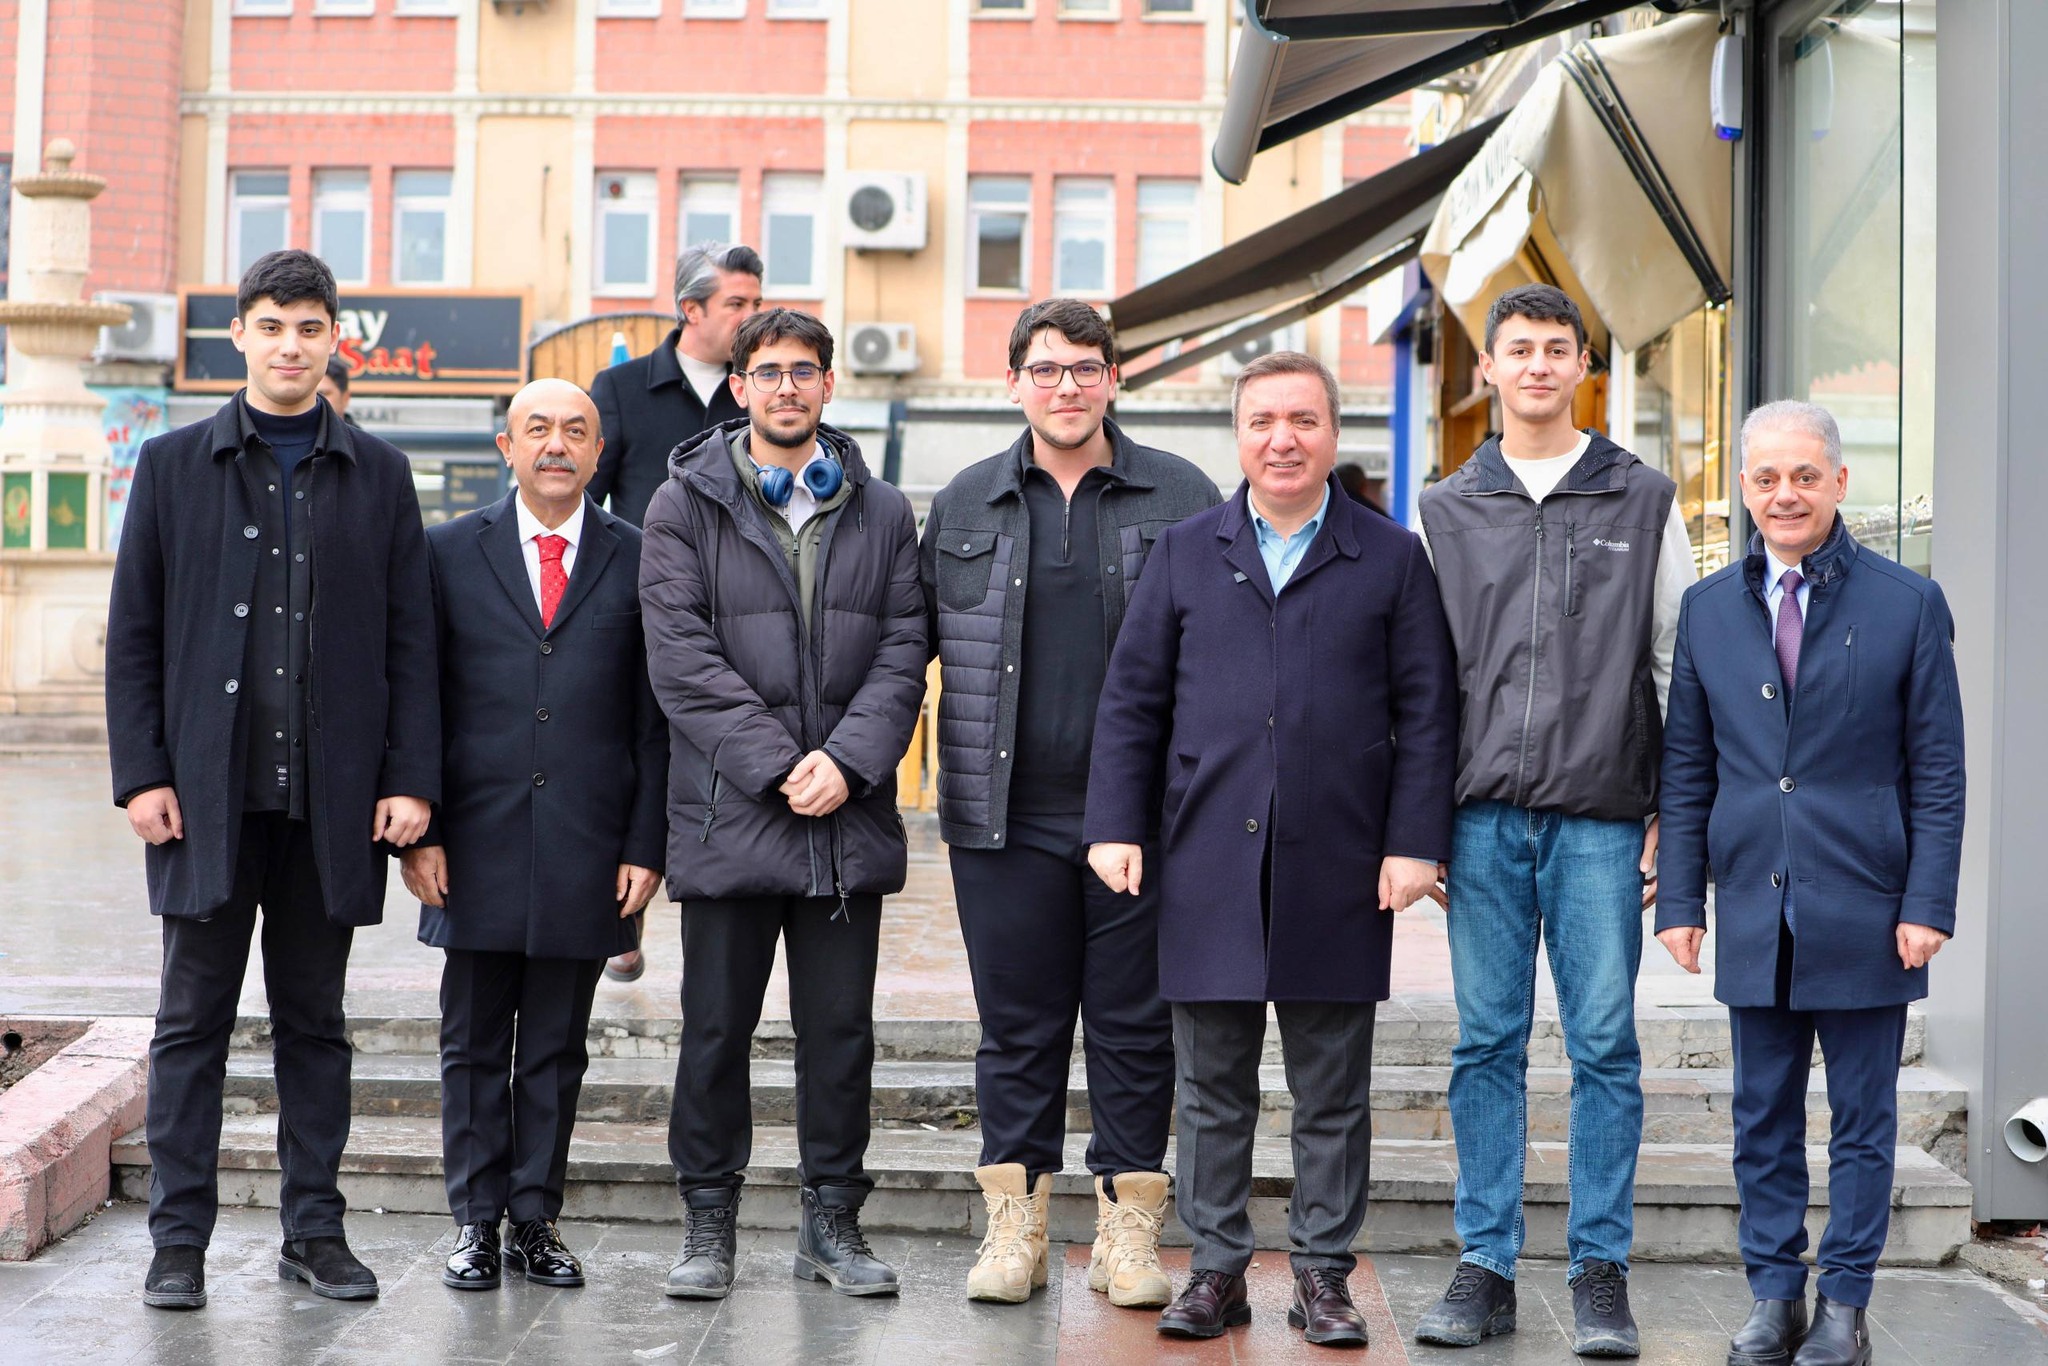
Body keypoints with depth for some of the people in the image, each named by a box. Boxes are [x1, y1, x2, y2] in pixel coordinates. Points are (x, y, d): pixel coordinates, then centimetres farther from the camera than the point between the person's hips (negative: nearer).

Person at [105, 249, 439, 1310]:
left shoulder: (377, 474, 8)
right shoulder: (174, 465, 6)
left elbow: (409, 638, 6)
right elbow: (133, 634, 4)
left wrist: (410, 779, -2)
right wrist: (141, 773, -5)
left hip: (332, 800, 1)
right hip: (206, 793, -1)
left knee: (315, 1021, 9)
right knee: (193, 1020, 3)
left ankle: (314, 1228, 16)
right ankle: (179, 1240, 10)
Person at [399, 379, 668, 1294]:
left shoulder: (638, 561, 6)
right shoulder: (450, 553, 6)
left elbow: (656, 720, 5)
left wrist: (646, 846, -1)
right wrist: (417, 831, -3)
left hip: (587, 853, 0)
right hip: (477, 847, 0)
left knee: (557, 1051, 7)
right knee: (474, 1048, 6)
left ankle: (536, 1223, 17)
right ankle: (476, 1224, 15)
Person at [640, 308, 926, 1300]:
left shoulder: (881, 513, 11)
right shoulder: (685, 507, 3)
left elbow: (902, 650, 4)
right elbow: (681, 656, -6)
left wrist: (847, 760, -11)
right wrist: (776, 763, -13)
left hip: (849, 814, 2)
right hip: (727, 811, -2)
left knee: (842, 1029, 7)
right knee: (716, 1026, 5)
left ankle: (831, 1218, 18)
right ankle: (707, 1220, 16)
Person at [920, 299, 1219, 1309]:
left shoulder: (1183, 499, 4)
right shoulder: (964, 505, 10)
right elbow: (916, 643, 12)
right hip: (1008, 817, 1)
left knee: (1134, 1026, 5)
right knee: (1018, 1026, 7)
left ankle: (1129, 1228, 14)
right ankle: (1016, 1224, 16)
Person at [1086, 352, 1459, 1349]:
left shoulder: (1392, 559, 7)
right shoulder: (1184, 553, 11)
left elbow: (1426, 713, 3)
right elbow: (1132, 699, 9)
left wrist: (1415, 841, -5)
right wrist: (1116, 824, 1)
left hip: (1337, 872, -1)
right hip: (1208, 867, 1)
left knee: (1332, 1092, 6)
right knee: (1212, 1086, 7)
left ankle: (1323, 1273, 16)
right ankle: (1216, 1268, 17)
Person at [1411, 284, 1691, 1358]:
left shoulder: (1644, 502, 7)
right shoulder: (1445, 511, 11)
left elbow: (1679, 669, 6)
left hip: (1602, 820, -1)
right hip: (1482, 819, 2)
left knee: (1604, 1047, 0)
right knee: (1486, 1045, 5)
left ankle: (1600, 1272, 9)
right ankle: (1485, 1268, 12)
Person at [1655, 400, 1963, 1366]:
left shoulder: (1907, 605, -1)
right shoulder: (1708, 609, 7)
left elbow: (1937, 771, -1)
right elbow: (1686, 769, 9)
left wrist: (1928, 904, -8)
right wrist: (1679, 899, 3)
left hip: (1863, 914, -3)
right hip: (1754, 914, 3)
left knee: (1861, 1122, 6)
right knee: (1763, 1119, 10)